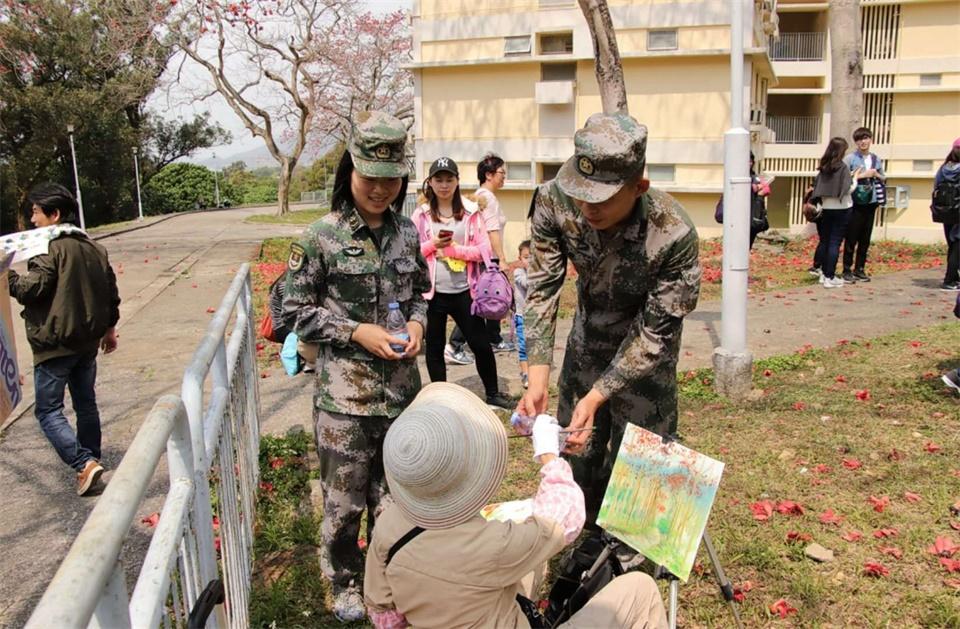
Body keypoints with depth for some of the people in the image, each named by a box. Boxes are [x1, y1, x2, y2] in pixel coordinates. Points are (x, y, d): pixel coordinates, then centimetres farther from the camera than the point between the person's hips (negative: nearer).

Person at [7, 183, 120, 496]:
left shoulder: (50, 248, -15)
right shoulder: (94, 248, 9)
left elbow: (32, 288, -21)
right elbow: (111, 291, 14)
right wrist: (109, 327, 23)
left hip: (55, 344, -7)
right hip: (88, 341, 8)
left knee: (48, 410, 0)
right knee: (86, 403, 17)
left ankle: (84, 463, -10)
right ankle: (92, 462, 25)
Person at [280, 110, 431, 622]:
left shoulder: (406, 231, 3)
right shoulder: (321, 237, -10)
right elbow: (295, 313, -6)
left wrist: (417, 322, -5)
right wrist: (356, 332, -17)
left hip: (400, 386, 4)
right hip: (344, 392, -4)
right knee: (344, 499, 9)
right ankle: (345, 583, 35)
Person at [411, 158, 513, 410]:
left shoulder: (471, 211, 1)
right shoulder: (421, 214, 2)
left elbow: (484, 250, -4)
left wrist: (455, 249, -15)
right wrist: (433, 244, -14)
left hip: (463, 291, 0)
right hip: (432, 292, 0)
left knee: (481, 344, 8)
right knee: (434, 347, 10)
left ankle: (493, 393, 26)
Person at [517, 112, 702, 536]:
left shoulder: (674, 236, -35)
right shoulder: (554, 199, -25)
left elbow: (655, 333, -25)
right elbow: (542, 288, -19)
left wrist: (596, 397, -31)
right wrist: (537, 381, -27)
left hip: (644, 358, -4)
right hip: (587, 339, 4)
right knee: (576, 453, 17)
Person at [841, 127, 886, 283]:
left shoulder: (876, 160, 12)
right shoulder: (850, 159, -4)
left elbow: (884, 180, 19)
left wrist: (876, 174, -1)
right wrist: (862, 175, -14)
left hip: (870, 203, 5)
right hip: (855, 203, -5)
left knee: (865, 238, 10)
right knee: (851, 238, -2)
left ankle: (859, 269, 19)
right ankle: (847, 270, 5)